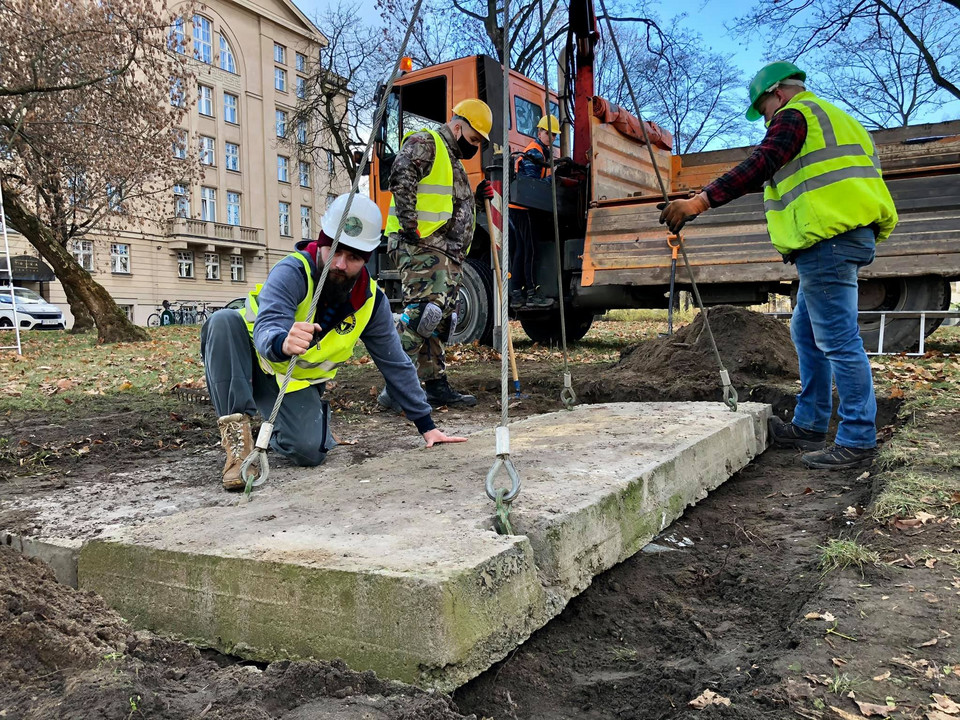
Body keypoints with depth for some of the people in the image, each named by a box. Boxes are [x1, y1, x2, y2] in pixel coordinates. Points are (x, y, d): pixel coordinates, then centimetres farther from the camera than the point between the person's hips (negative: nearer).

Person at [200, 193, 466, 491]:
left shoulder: (371, 302, -12)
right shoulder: (292, 271, -26)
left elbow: (396, 365, -3)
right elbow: (267, 327, -42)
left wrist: (426, 425, -2)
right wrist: (282, 343, -68)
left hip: (297, 381, 2)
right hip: (253, 358, -2)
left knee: (309, 451, -22)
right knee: (224, 322, -34)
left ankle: (278, 432, 16)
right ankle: (237, 436, -29)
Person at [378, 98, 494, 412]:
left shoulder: (453, 162, 28)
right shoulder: (424, 143, -2)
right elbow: (401, 179, -19)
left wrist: (478, 198, 14)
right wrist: (409, 224, -24)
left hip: (448, 254, 10)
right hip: (422, 246, -10)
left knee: (438, 320, 10)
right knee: (422, 309, -21)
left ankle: (436, 385, 16)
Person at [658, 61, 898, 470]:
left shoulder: (795, 115, -2)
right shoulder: (834, 118, 30)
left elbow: (758, 167, -17)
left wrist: (700, 202, -21)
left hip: (827, 240, -10)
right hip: (851, 236, 10)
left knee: (838, 340, -8)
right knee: (807, 333, 15)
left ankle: (858, 442, -4)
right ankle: (809, 427, 21)